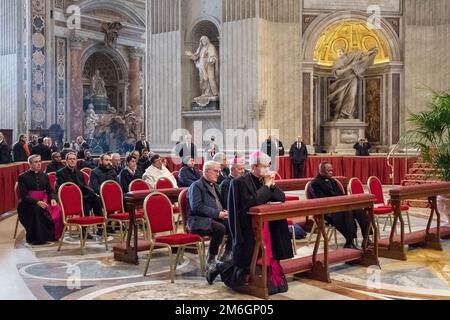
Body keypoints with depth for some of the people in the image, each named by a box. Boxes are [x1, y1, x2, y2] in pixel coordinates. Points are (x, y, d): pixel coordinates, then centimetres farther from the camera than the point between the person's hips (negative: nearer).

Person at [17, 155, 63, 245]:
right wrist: (37, 202, -23)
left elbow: (50, 191, 13)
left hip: (43, 202, 4)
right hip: (28, 204, -4)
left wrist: (52, 199, -11)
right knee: (37, 209, -38)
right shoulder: (23, 177, 1)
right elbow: (24, 196, -8)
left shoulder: (44, 176, 16)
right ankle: (37, 238, -27)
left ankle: (52, 236, -13)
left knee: (57, 209, -25)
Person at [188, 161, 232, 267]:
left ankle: (227, 254, -2)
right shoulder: (196, 186, -4)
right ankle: (211, 260, -18)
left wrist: (224, 212, 3)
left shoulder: (215, 186, 23)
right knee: (220, 228, -34)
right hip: (198, 221, -8)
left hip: (217, 219, 8)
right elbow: (196, 207, -16)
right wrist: (217, 213, -21)